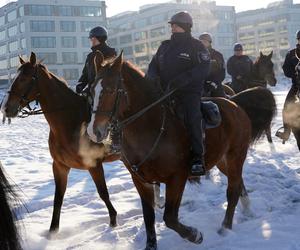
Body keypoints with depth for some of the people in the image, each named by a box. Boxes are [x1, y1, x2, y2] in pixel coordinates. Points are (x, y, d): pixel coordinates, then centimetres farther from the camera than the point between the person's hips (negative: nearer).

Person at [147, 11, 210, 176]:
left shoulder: (196, 46, 1)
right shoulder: (165, 46, 18)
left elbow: (202, 69, -12)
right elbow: (154, 65, 21)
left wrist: (179, 81, -23)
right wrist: (153, 78, -4)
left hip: (189, 92, -6)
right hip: (164, 91, 6)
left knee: (192, 117, -27)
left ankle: (197, 158, -23)